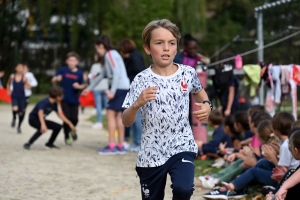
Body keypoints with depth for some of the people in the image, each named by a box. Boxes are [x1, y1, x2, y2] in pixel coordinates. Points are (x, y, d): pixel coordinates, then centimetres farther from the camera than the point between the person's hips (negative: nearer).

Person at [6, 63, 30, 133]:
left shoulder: (24, 78, -6)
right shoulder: (12, 76, -1)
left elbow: (28, 86, -13)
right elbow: (8, 84, 16)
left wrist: (27, 86, -35)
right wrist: (9, 90, 4)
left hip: (22, 97, 0)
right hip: (14, 97, 0)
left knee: (21, 113, 7)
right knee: (15, 109, -27)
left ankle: (19, 127, 30)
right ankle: (14, 118, 7)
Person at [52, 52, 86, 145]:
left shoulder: (79, 73, -1)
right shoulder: (63, 70, -4)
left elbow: (82, 85, 9)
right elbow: (53, 81, -2)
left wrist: (79, 86, -13)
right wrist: (57, 79, -23)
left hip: (74, 100, 1)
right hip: (64, 99, -1)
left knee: (74, 118, -5)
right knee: (67, 118, -7)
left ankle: (72, 129, 32)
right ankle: (67, 137, 15)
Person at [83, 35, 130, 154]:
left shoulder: (110, 54, -8)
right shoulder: (110, 55, 22)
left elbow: (117, 73, -19)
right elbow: (102, 75, 30)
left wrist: (112, 91, -24)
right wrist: (89, 88, 35)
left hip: (119, 87, -9)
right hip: (123, 88, 9)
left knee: (111, 114, -8)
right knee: (118, 116, 9)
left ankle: (111, 146, -10)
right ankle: (121, 146, 9)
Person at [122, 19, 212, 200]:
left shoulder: (188, 73, -2)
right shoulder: (142, 80, -9)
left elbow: (199, 91, 23)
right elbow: (127, 122, -10)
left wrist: (207, 105, 2)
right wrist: (137, 104, -29)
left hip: (182, 147, 0)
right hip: (151, 154, 0)